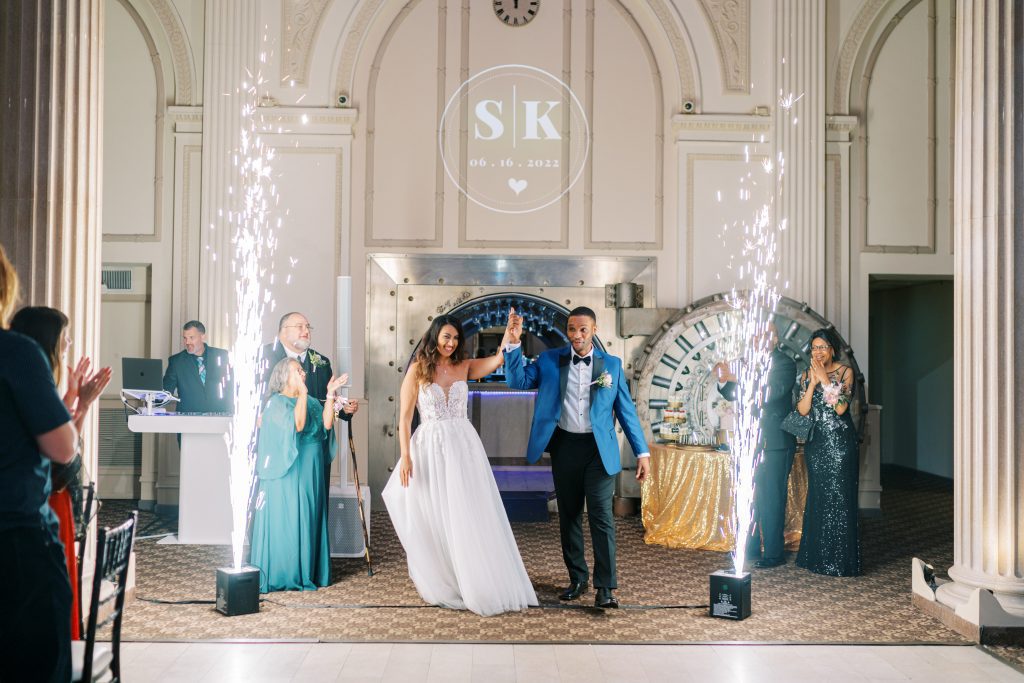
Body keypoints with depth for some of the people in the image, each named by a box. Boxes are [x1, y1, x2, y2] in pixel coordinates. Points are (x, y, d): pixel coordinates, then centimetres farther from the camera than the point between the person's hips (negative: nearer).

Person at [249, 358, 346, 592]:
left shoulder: (311, 401, 12)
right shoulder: (277, 401, -7)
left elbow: (326, 424, -5)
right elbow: (297, 424, -24)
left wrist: (330, 395, -8)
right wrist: (302, 392, -21)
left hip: (312, 472, 6)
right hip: (289, 471, -6)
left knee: (309, 519, 9)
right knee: (285, 520, -2)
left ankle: (307, 572, 17)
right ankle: (281, 574, 7)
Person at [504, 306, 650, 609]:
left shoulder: (612, 364, 4)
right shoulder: (550, 360, 5)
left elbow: (626, 410, 5)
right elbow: (518, 381, -6)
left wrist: (642, 452, 1)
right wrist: (514, 343, -18)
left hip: (599, 449, -2)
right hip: (564, 447, 2)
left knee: (601, 516, -8)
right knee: (569, 516, 11)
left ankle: (605, 587, -2)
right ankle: (577, 579, 24)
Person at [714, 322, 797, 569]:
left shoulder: (785, 363, -9)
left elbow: (772, 393, -25)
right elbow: (733, 395, 13)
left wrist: (735, 379, -27)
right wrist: (724, 380, -8)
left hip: (775, 442, -7)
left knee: (771, 498, -3)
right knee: (749, 495, 14)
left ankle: (774, 553, 6)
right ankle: (750, 547, 27)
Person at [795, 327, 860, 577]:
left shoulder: (845, 372, -2)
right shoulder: (806, 375, 9)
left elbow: (841, 407, -14)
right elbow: (802, 410, -2)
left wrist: (825, 379, -14)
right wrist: (813, 382, -11)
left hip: (840, 442, -4)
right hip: (816, 442, 4)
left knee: (839, 498, -3)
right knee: (817, 497, 8)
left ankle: (840, 560, 4)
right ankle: (817, 556, 17)